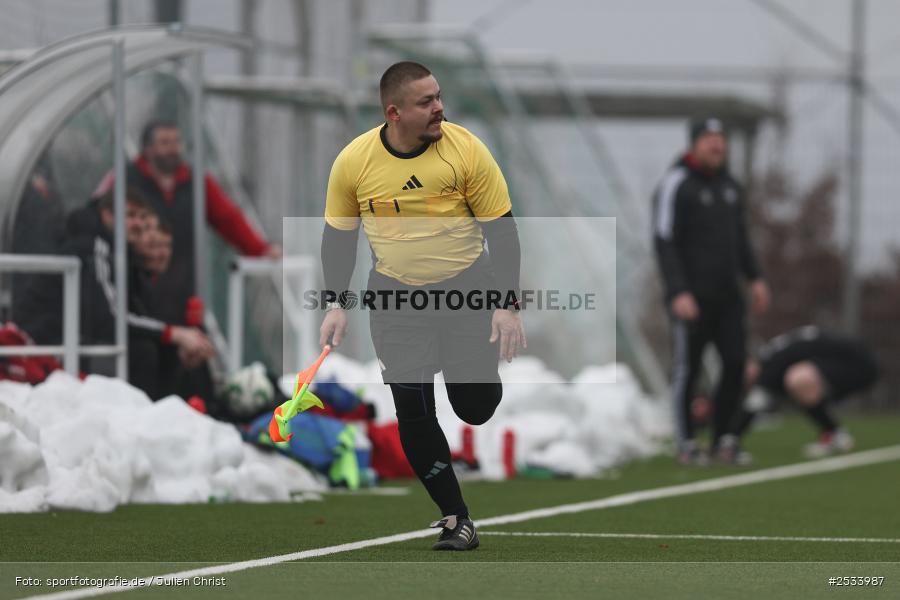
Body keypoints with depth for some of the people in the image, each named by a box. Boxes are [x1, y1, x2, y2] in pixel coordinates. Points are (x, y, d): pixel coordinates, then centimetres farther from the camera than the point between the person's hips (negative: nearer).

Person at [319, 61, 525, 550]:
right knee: (412, 411, -9)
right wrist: (337, 305, -1)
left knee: (476, 408, -3)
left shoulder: (466, 150, -13)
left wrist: (507, 306, -12)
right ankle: (455, 518, 4)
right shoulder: (353, 162, -8)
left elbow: (501, 229, -7)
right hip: (396, 298, 1)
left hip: (468, 289, -1)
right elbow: (337, 234, 6)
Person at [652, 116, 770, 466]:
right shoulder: (675, 185, -9)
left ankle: (721, 440, 10)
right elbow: (664, 243, -13)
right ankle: (686, 444, 8)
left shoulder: (728, 185, 15)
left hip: (727, 296, 7)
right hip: (691, 298, -7)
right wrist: (679, 293, -20)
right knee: (687, 368, -1)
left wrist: (754, 278, 17)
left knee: (736, 364, 0)